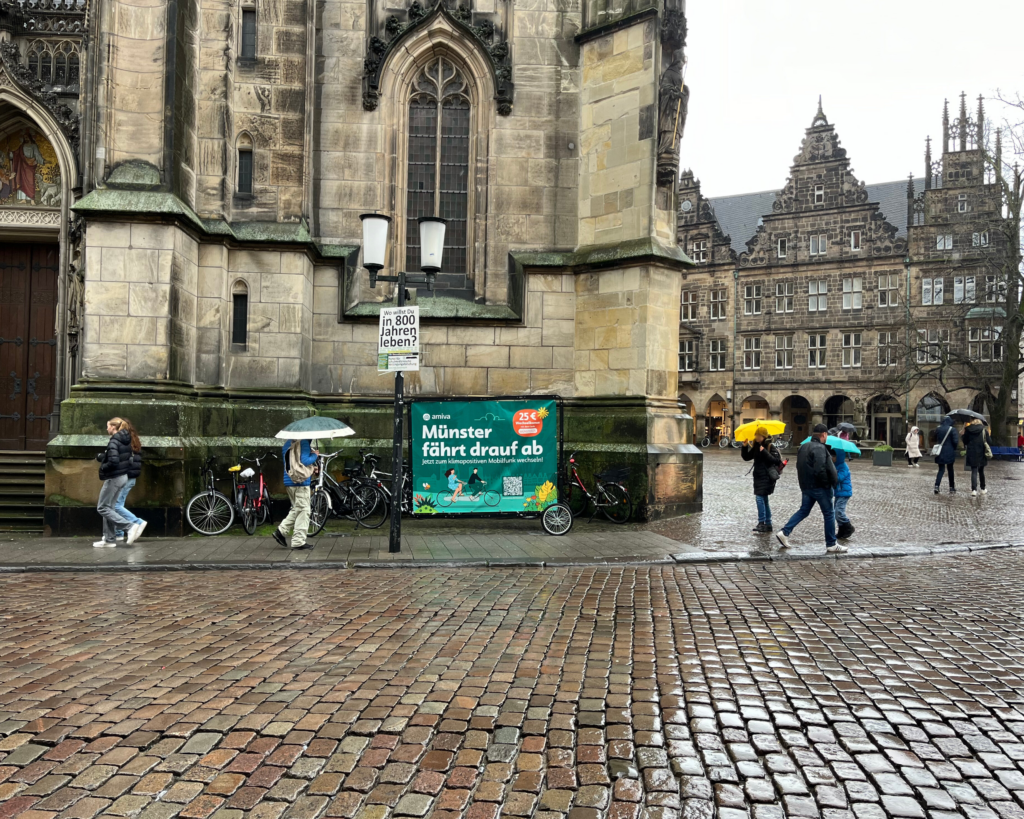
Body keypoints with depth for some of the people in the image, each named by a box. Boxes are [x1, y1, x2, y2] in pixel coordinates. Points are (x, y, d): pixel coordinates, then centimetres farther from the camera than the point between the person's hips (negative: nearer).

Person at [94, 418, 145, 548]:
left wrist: (102, 468, -9)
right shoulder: (126, 441, 9)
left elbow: (113, 462, -28)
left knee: (102, 508, -1)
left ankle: (130, 526, -12)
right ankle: (109, 539, 19)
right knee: (109, 507, 15)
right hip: (123, 476, 9)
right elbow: (130, 458, 16)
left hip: (114, 478, -9)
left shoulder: (114, 442, -18)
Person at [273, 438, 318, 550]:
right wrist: (315, 455, 0)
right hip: (301, 482, -9)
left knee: (296, 509, 20)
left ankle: (281, 531, 13)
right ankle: (299, 542, -1)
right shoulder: (304, 443, -11)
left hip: (289, 482, 9)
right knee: (303, 511, -2)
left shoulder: (287, 444, 16)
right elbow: (304, 461, -19)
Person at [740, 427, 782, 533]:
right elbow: (747, 457, 12)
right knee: (764, 500, 12)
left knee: (760, 497, -16)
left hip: (767, 476, -8)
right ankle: (768, 524, 20)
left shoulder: (770, 447, -10)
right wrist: (745, 447, -2)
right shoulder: (755, 446, 11)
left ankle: (761, 523, -14)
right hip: (758, 476, 8)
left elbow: (775, 460, -21)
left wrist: (764, 452, -26)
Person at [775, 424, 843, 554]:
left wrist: (804, 482, 18)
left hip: (806, 486, 9)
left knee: (804, 510, 15)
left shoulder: (804, 446, 12)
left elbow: (799, 466, 16)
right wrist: (830, 483, -13)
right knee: (829, 514, 3)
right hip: (819, 487, -8)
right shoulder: (820, 448, -18)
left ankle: (784, 532, 4)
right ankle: (831, 545, 9)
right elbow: (820, 470, -25)